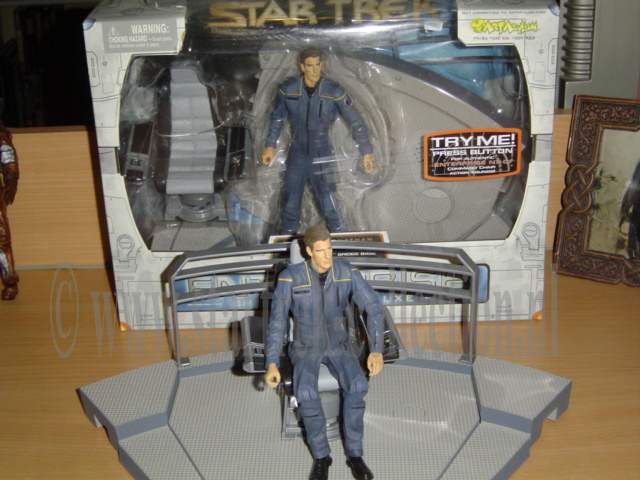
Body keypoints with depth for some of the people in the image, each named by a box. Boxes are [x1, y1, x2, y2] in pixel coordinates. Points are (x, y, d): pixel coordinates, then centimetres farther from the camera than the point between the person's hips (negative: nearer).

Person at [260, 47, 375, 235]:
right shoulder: (288, 88, -8)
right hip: (296, 154, 2)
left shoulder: (334, 91, -13)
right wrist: (270, 146, 8)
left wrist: (366, 153, -7)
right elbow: (277, 117, 9)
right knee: (290, 205, 13)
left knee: (329, 207, -2)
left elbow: (356, 122, -6)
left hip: (322, 156, -2)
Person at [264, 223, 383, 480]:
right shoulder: (290, 277, -21)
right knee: (305, 393, -33)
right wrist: (272, 364, -28)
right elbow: (276, 322, -20)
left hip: (337, 346, 2)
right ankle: (321, 456, -11)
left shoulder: (346, 271, -15)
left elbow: (374, 307, -14)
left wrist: (376, 350, -24)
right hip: (306, 349, -1)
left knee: (357, 385, -31)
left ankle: (354, 453, -13)